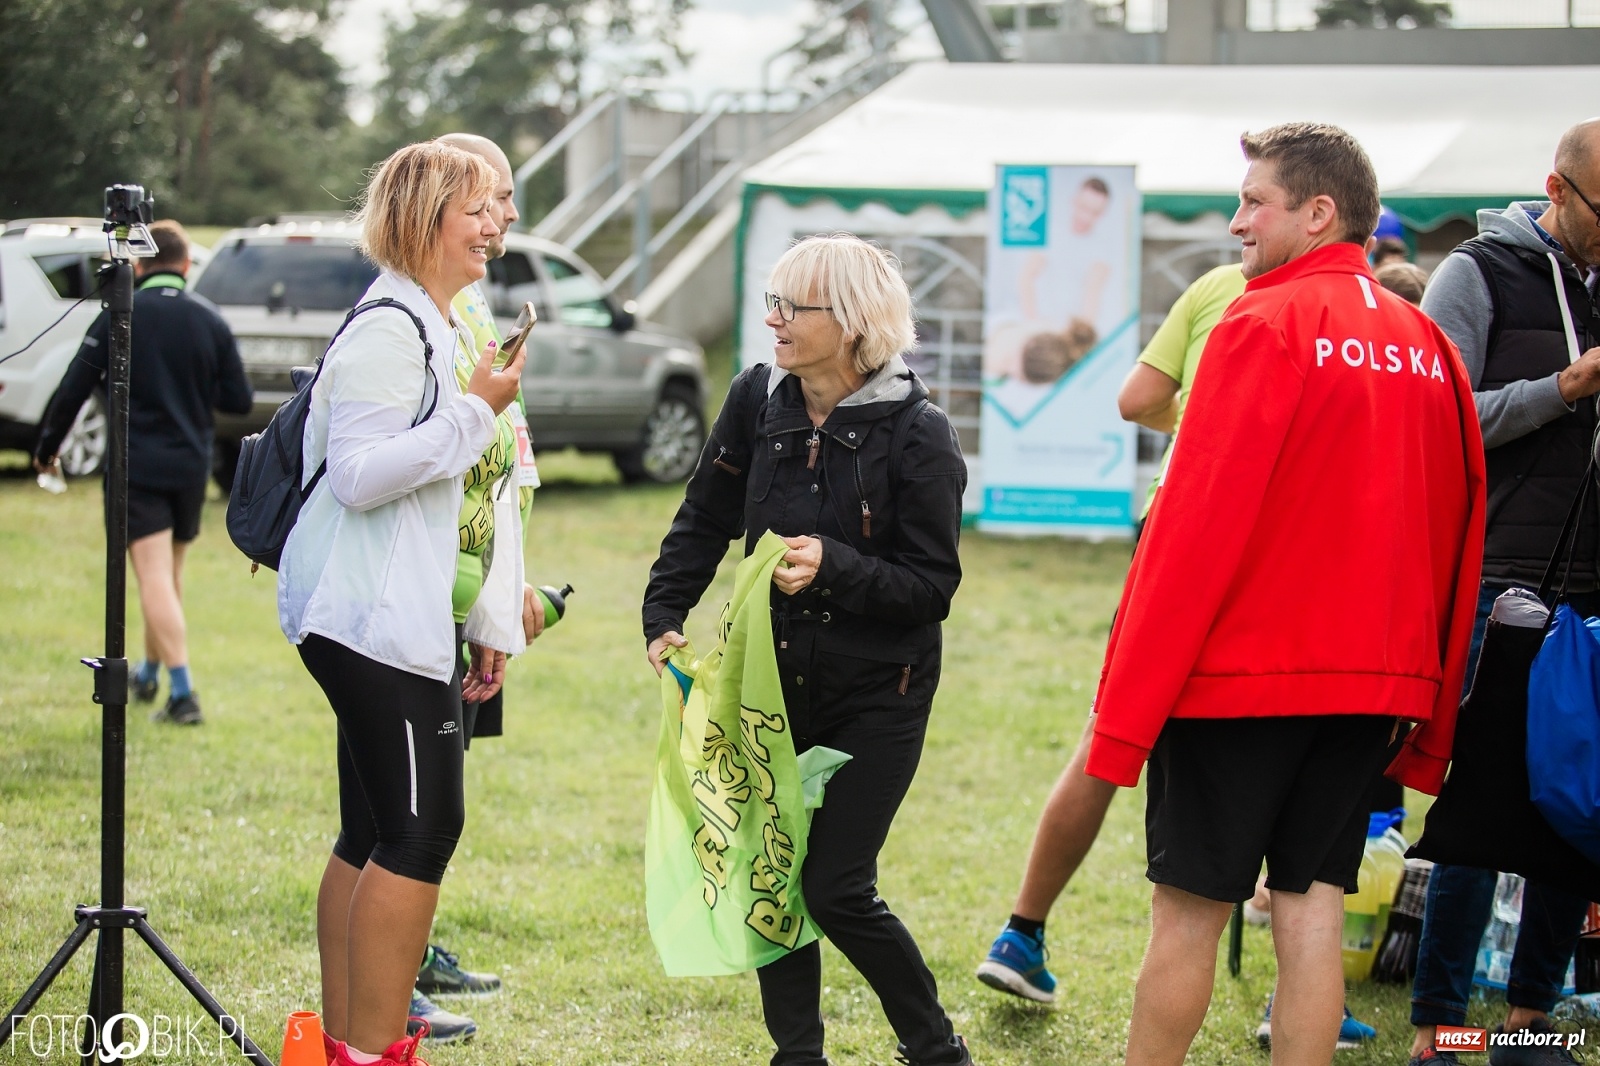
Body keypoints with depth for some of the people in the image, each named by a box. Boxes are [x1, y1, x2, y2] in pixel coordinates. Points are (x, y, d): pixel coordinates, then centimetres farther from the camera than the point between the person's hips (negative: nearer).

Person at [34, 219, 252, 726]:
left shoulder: (118, 318, -7)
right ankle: (149, 673, 37)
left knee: (155, 580, -9)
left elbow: (73, 390, -5)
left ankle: (182, 693, -20)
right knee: (170, 576, 20)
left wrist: (46, 449, 9)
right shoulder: (210, 320, 1)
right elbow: (238, 400, 3)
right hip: (191, 466, 4)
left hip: (136, 466, -4)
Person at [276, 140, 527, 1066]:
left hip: (405, 616, 10)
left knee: (376, 834, 11)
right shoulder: (387, 332, -13)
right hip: (377, 623, -10)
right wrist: (476, 410, -20)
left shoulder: (440, 331, 19)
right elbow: (359, 475, -22)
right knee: (423, 828, -10)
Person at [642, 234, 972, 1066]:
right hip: (776, 681, 5)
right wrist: (663, 615, -2)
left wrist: (835, 566, -29)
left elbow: (933, 586, -15)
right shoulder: (759, 399, -2)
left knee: (835, 888, -7)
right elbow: (705, 520, 8)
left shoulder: (917, 436, -16)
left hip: (876, 695, -5)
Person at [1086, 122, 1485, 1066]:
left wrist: (1124, 711, -12)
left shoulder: (1266, 325, -11)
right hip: (1374, 682, 6)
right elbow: (1458, 534, 12)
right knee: (1313, 908, 7)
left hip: (1239, 671, -6)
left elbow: (1194, 526, -14)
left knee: (1189, 909, 1)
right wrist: (1430, 717, 18)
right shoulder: (1426, 343, 8)